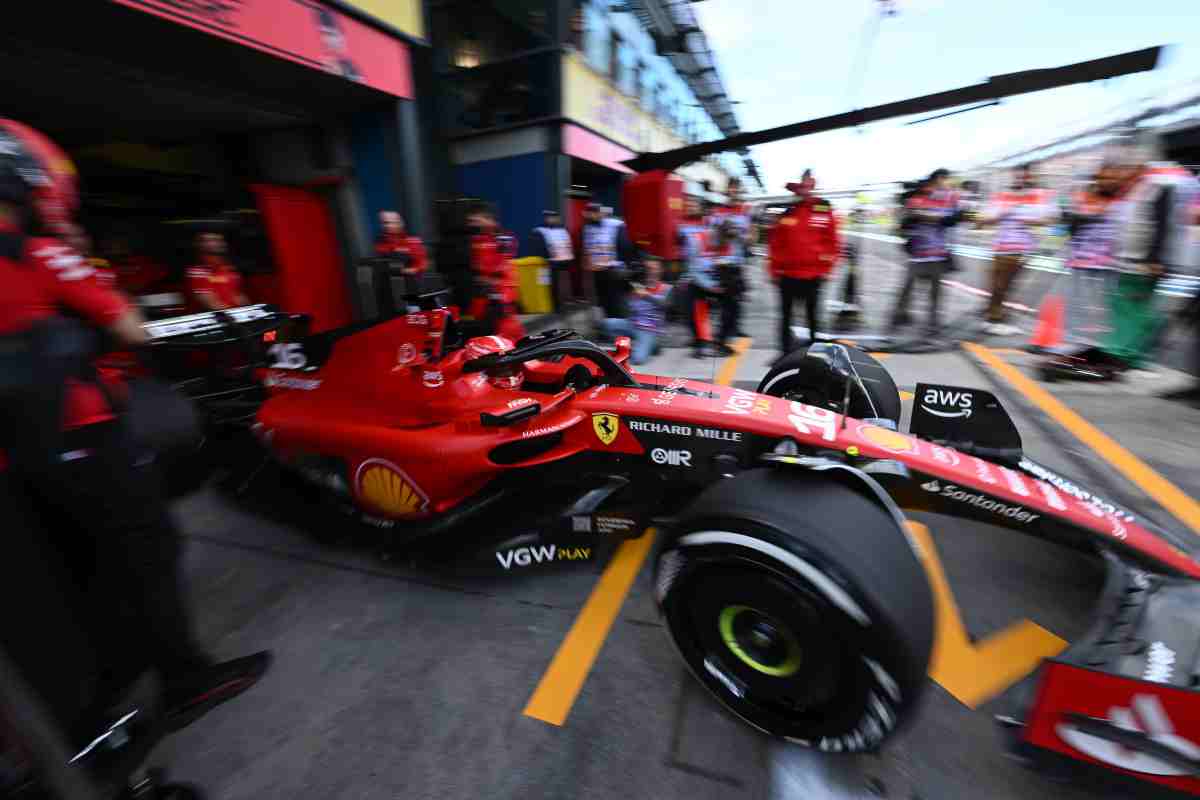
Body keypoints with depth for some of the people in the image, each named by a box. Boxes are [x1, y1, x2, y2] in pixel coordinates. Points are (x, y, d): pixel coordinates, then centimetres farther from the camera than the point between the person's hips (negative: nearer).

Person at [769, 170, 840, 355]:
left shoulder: (824, 211, 1)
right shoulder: (786, 213, 5)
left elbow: (833, 243, 3)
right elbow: (775, 244, 7)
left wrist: (825, 268, -2)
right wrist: (774, 270, 3)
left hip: (813, 275, -2)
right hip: (787, 275, 2)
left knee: (813, 316, 6)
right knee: (785, 316, 8)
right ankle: (786, 352, 19)